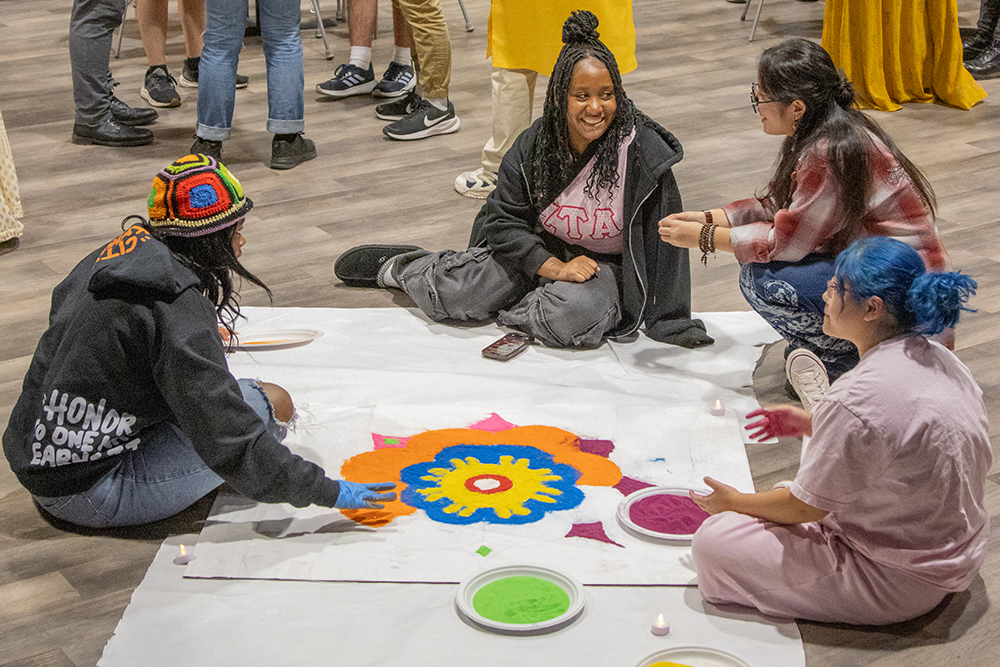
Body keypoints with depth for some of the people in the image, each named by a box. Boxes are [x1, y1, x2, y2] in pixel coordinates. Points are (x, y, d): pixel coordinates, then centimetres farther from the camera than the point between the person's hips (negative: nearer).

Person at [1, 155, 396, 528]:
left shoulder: (108, 258, 5)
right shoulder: (175, 306, -21)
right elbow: (229, 444, -23)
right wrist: (329, 492, -17)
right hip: (90, 497, -9)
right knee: (274, 403, -9)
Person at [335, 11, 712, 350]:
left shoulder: (644, 151, -19)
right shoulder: (532, 146, -10)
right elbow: (504, 221, -7)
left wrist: (670, 325, -16)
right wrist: (555, 268, -21)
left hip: (605, 265, -2)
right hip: (537, 251, 3)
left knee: (573, 315, -36)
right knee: (452, 294, -13)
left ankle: (513, 314, -3)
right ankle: (400, 268, 22)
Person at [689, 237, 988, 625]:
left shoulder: (860, 400, -32)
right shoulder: (937, 359, -4)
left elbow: (804, 507, -19)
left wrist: (734, 502, -1)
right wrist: (811, 426, 11)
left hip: (898, 583, -9)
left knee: (713, 542, -11)